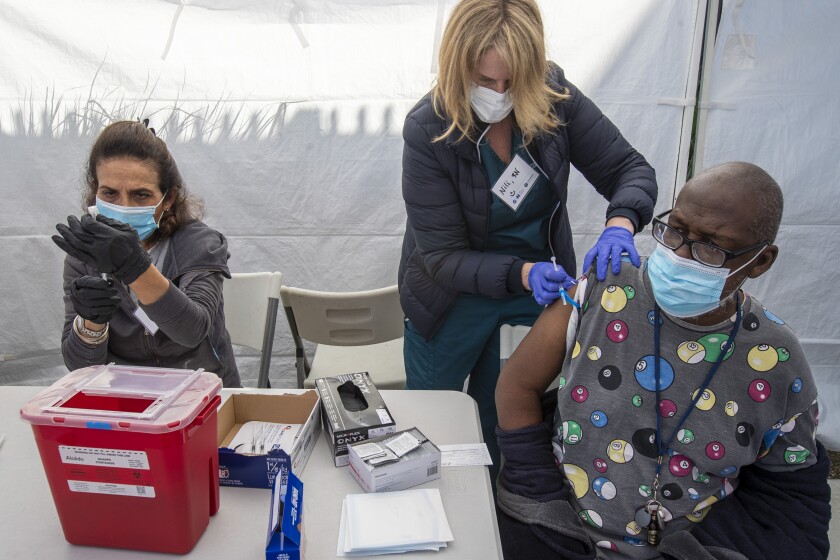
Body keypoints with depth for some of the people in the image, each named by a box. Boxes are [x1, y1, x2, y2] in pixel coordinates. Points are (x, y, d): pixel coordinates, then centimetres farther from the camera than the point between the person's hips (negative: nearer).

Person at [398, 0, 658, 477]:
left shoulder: (555, 97, -16)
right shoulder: (427, 130, -23)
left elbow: (631, 169, -11)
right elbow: (442, 255, -23)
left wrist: (620, 224, -33)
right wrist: (521, 274, -38)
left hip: (542, 282, 2)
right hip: (455, 296, -1)